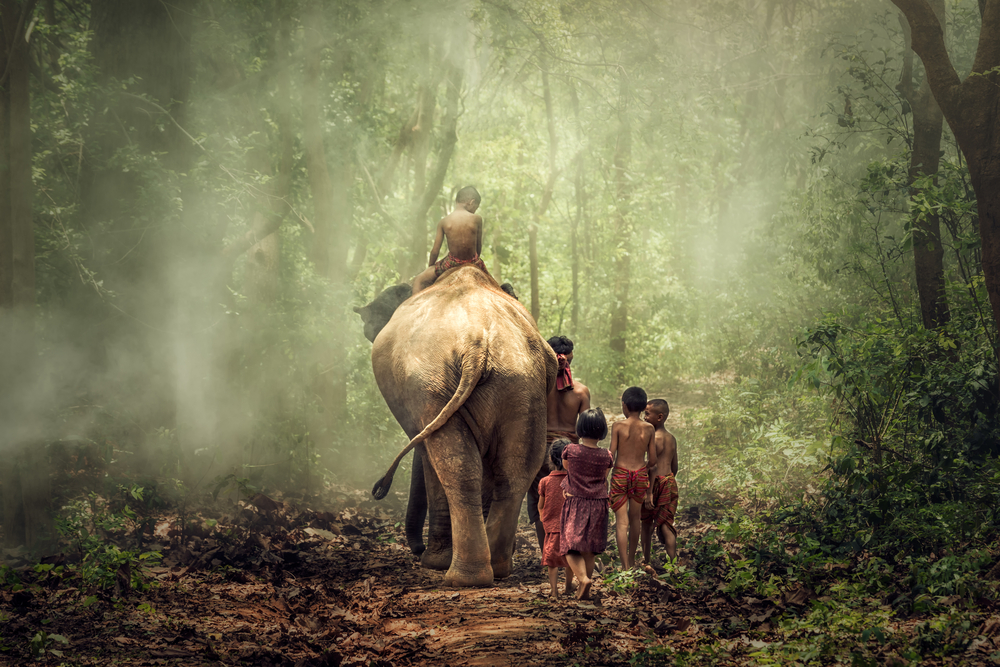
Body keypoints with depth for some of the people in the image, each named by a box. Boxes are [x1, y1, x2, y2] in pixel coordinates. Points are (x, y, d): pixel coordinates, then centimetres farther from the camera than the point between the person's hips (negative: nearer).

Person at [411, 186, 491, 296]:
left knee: (419, 280, 13)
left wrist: (430, 267, 16)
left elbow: (435, 251, -2)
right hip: (472, 262, 1)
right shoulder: (477, 219, -7)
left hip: (451, 263, -1)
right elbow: (479, 247, 1)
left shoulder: (444, 222, -6)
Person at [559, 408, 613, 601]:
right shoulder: (606, 457, -4)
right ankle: (584, 591, 16)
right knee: (589, 550, 13)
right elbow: (604, 482, 8)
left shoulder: (570, 451, -8)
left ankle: (583, 578, -27)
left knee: (571, 548, -2)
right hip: (598, 505, 3)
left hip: (575, 503, -2)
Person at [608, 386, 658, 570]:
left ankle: (625, 566, -9)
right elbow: (653, 460, 3)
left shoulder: (618, 426, -8)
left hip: (620, 474, -3)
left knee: (622, 521, -1)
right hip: (640, 475, 3)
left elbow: (611, 455, -9)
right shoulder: (649, 429, -1)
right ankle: (632, 561, 33)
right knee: (635, 518, 19)